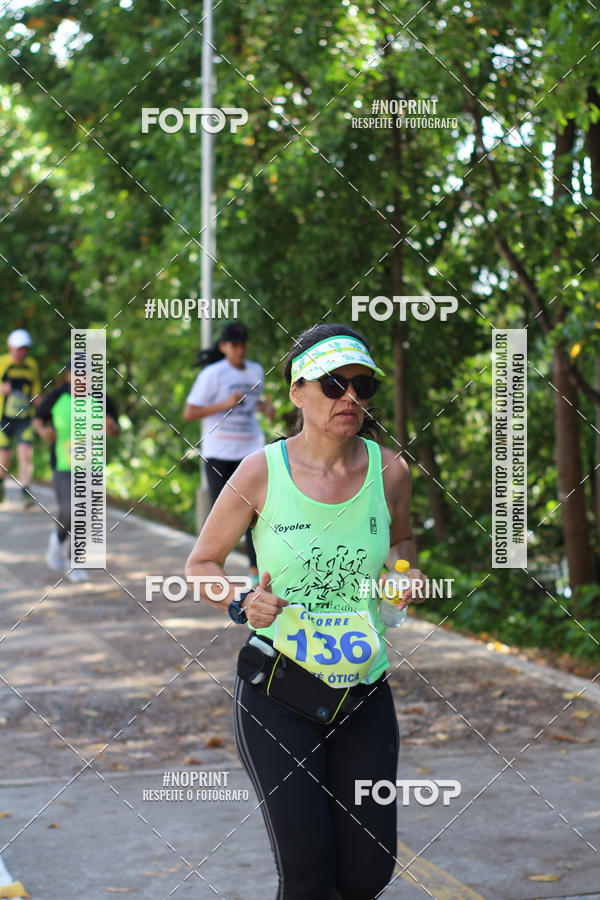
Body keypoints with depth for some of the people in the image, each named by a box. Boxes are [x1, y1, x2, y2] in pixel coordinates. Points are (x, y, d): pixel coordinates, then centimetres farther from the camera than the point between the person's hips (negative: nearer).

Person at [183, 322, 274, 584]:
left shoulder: (256, 371, 10)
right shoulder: (212, 374, -7)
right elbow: (188, 414, -10)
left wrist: (265, 406, 6)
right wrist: (224, 405, -19)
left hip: (250, 450, 4)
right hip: (218, 453, -4)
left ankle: (256, 570, 0)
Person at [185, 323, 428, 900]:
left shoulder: (389, 471, -1)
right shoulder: (262, 472, -9)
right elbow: (201, 563, 2)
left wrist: (407, 570, -2)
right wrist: (242, 605, -17)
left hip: (364, 695, 3)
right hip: (276, 694, -3)